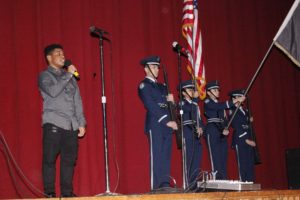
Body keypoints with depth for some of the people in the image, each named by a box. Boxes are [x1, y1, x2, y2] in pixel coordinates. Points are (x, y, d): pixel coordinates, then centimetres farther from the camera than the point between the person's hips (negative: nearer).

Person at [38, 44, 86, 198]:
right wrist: (68, 74, -10)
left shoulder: (69, 76, 21)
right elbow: (53, 91, -16)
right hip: (54, 123, -5)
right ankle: (49, 193, -2)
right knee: (50, 159, -5)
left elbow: (77, 101, 19)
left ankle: (67, 192, 8)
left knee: (69, 159, 2)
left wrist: (81, 122, 11)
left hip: (72, 125, 5)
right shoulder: (45, 75, 5)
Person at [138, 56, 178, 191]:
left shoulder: (161, 86, 22)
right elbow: (151, 107, -11)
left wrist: (170, 100, -3)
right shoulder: (144, 85, -2)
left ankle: (165, 185, 6)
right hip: (155, 125, -7)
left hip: (166, 125, 7)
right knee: (156, 156, -8)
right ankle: (156, 187, -7)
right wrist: (167, 121, -16)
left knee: (166, 156, 4)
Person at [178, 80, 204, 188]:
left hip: (196, 134, 7)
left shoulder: (195, 104, 23)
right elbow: (190, 109, -22)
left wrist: (201, 128, 1)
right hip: (188, 133, -7)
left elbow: (199, 118, 18)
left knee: (197, 158, 5)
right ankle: (189, 183, -8)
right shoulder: (182, 103, 0)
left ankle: (194, 182, 10)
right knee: (189, 157, -10)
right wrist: (195, 99, -18)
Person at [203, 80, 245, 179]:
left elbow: (224, 119, 17)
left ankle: (223, 179, 3)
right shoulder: (207, 102, -1)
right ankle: (216, 178, -14)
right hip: (212, 131, -7)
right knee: (215, 156, -11)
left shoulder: (219, 104, 22)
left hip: (222, 133, 7)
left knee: (223, 157, 3)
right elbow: (221, 106, -18)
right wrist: (236, 100, -21)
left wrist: (225, 129, -3)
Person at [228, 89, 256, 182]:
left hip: (249, 140, 7)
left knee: (250, 163, 4)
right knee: (242, 163, -7)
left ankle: (250, 182, 7)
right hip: (240, 141, -7)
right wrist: (246, 140, -17)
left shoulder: (245, 111, 19)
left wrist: (249, 121, 2)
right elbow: (236, 127, -13)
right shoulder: (233, 111, -4)